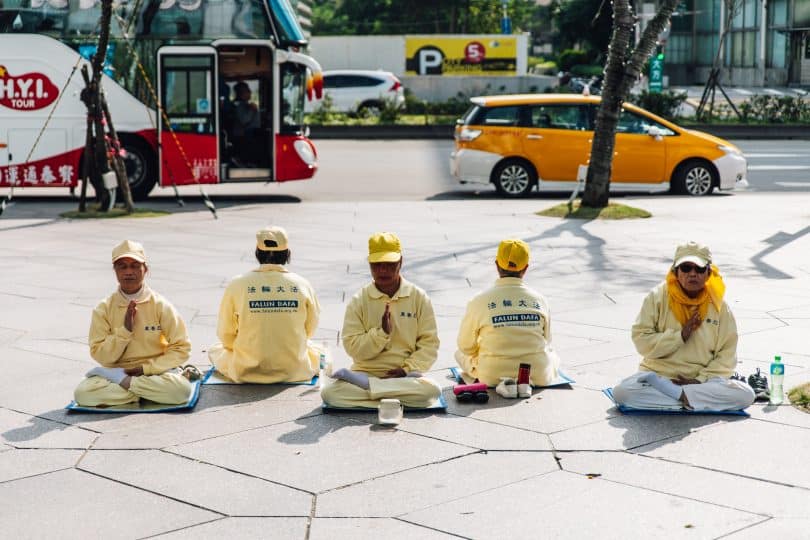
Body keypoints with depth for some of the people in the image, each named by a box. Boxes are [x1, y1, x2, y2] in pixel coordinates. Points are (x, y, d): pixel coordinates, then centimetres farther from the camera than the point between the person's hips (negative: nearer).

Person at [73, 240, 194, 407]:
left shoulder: (160, 305, -3)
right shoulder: (104, 309, 0)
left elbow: (181, 349, -4)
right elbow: (100, 356, -6)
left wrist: (147, 368, -13)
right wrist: (125, 329, -18)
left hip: (155, 370, -1)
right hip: (118, 368, 1)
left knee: (182, 389, -34)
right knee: (82, 393, -29)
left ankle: (122, 381, -13)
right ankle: (151, 390, -17)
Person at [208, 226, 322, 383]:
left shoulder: (236, 285, -10)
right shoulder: (303, 285, -8)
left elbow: (226, 334, -1)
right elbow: (309, 330, 7)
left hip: (246, 372, -1)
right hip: (294, 371, 1)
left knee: (215, 350, 29)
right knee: (317, 351, 34)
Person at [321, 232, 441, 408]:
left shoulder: (418, 297, 4)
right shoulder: (359, 301, 4)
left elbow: (429, 343, 0)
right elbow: (352, 347, -4)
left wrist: (407, 369, -13)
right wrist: (382, 332, -18)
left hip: (405, 375, 1)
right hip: (366, 371, -1)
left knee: (432, 390, -34)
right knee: (329, 392, -28)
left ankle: (363, 383, -21)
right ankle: (395, 401, -25)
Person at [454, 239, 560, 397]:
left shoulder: (480, 301, -11)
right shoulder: (539, 299, -5)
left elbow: (466, 346, 0)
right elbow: (547, 341, 7)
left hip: (493, 376, -3)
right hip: (538, 375, 3)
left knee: (460, 353, 25)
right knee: (553, 356, 36)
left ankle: (503, 383, 8)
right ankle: (526, 383, 11)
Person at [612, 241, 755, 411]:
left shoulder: (718, 305, 2)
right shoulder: (658, 297, -2)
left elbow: (727, 354, 0)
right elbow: (641, 341, -7)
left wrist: (701, 380, -13)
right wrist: (680, 335, -17)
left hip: (703, 378, 2)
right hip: (659, 372, -2)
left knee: (746, 395, -25)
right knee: (621, 391, -30)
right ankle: (685, 396, -22)